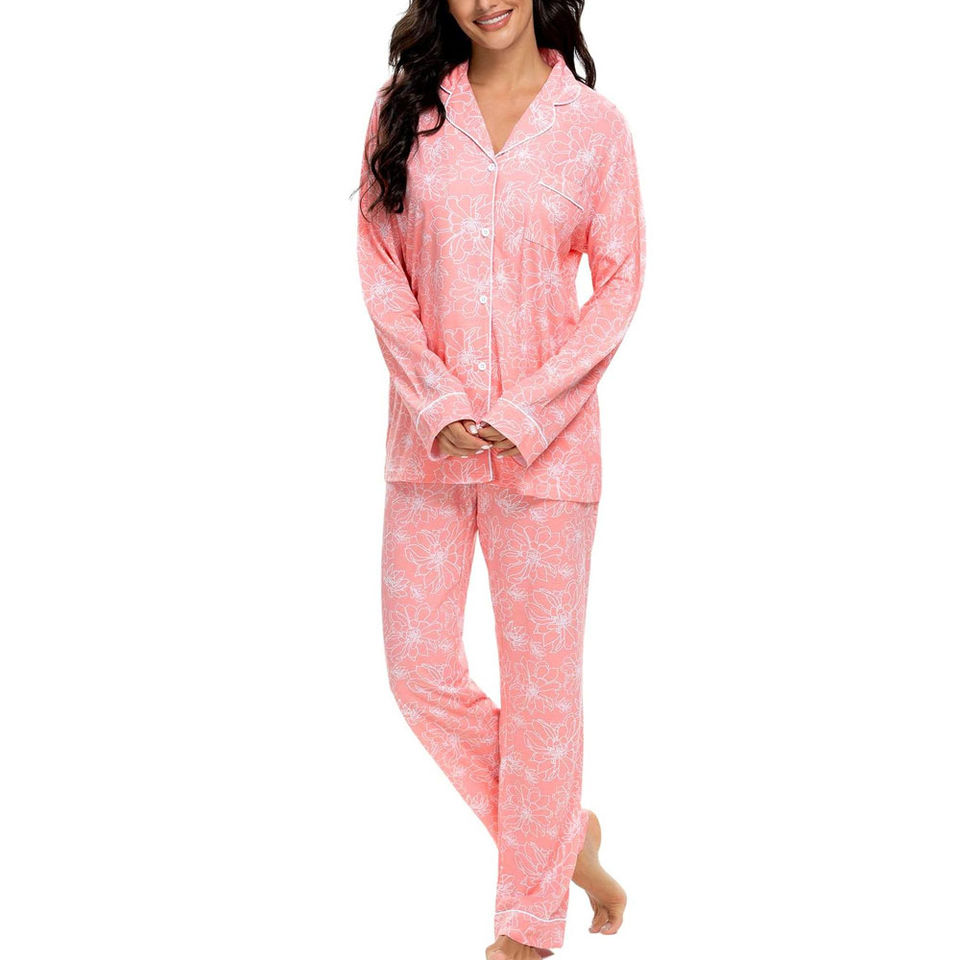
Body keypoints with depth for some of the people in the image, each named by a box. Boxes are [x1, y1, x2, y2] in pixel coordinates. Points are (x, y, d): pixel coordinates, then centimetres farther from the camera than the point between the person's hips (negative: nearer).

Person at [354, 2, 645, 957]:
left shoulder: (594, 125, 0)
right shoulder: (406, 109, 4)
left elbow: (620, 284, -1)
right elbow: (379, 262, 2)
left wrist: (526, 413, -11)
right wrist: (437, 403, -9)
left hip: (547, 441, -2)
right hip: (429, 438, 3)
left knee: (540, 679, 4)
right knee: (419, 671, 4)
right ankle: (567, 834, 27)